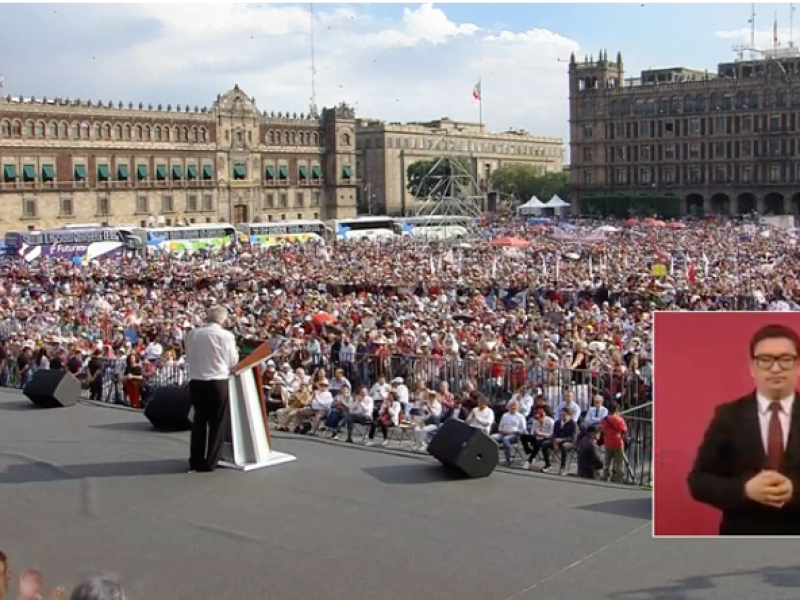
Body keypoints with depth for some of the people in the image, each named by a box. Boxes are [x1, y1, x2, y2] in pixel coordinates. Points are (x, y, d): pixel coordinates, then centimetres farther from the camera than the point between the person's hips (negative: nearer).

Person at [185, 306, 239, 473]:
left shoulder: (192, 334, 3)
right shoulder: (225, 335, -10)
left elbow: (188, 357, 12)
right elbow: (232, 362, -4)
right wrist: (236, 353, 16)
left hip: (196, 381, 4)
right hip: (217, 382, -4)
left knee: (199, 420, 15)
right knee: (216, 422, 6)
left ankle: (195, 461, 20)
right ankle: (210, 462, 8)